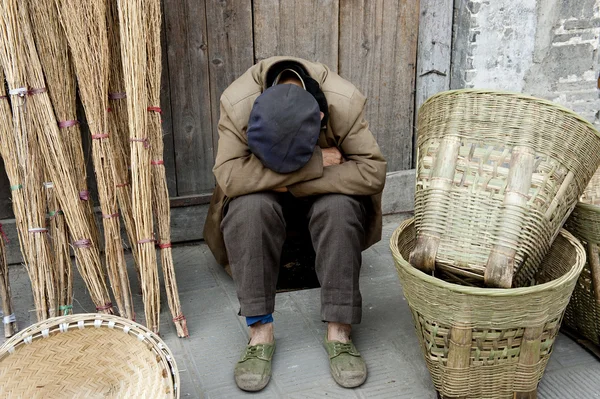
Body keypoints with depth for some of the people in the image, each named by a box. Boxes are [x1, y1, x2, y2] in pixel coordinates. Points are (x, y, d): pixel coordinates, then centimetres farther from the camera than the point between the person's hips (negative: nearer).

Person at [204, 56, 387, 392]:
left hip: (324, 187, 1)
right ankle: (260, 330, -22)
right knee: (249, 207, -34)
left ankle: (339, 331, -21)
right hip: (260, 187, 0)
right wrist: (316, 163, -37)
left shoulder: (346, 103, -29)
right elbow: (229, 175, -37)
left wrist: (295, 184, -32)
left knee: (341, 208, -33)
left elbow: (373, 171, -29)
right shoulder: (237, 103, -30)